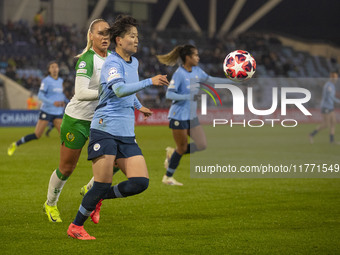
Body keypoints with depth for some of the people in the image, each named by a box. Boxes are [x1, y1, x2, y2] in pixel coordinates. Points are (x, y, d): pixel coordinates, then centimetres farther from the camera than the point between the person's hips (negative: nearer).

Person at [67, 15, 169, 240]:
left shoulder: (134, 62, 16)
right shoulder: (112, 63, -11)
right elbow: (119, 89, -31)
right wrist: (149, 82, -38)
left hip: (126, 134, 7)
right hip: (105, 130, -7)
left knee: (140, 182, -7)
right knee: (103, 184, -8)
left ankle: (99, 197, 16)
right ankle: (76, 226, 11)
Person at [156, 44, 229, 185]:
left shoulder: (196, 71, 6)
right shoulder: (179, 74, -16)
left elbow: (210, 79, 19)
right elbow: (169, 94, -19)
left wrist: (231, 81, 17)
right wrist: (188, 96, -28)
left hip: (191, 116, 7)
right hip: (179, 116, -7)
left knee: (202, 145, -1)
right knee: (182, 148, -1)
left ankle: (172, 153, 19)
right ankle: (167, 178, 16)